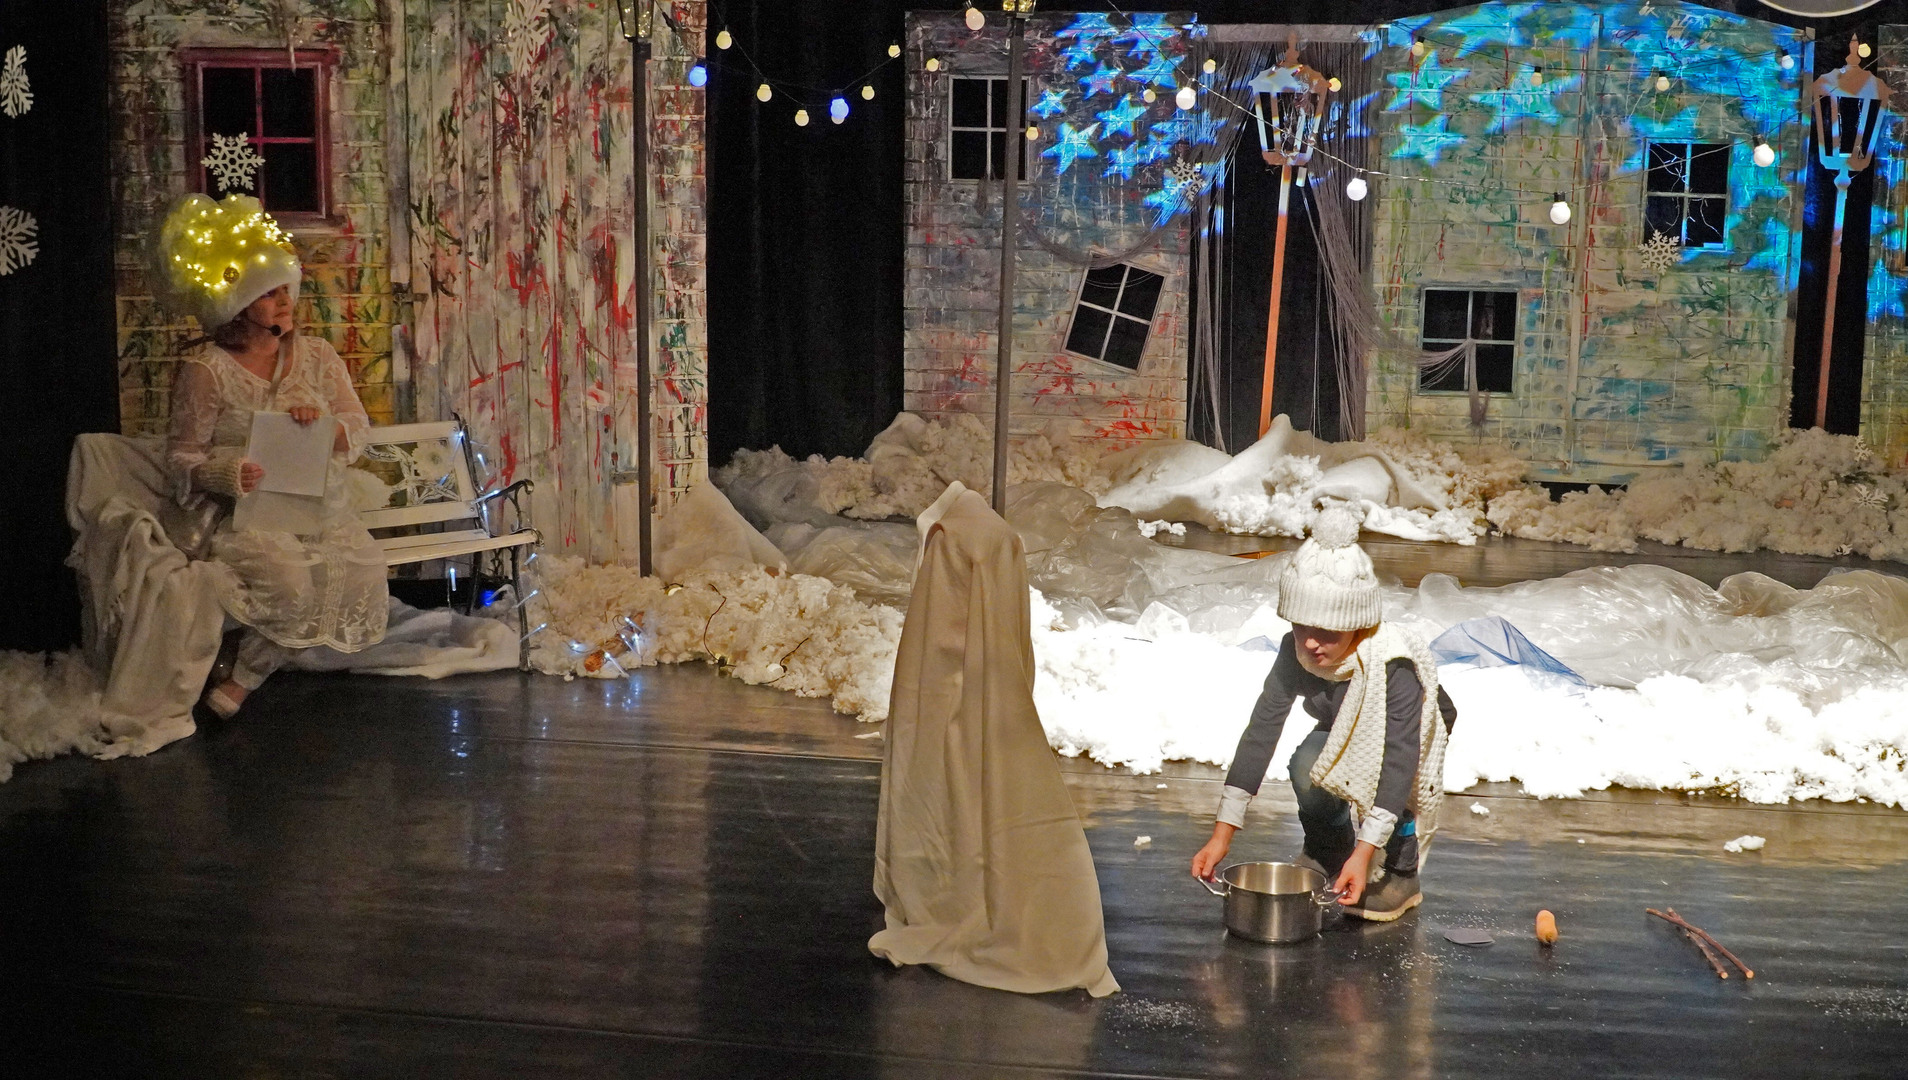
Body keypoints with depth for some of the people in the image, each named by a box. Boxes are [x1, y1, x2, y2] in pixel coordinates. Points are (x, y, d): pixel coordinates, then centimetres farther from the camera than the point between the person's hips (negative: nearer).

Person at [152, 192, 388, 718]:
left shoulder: (316, 354, 10)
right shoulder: (205, 369, -3)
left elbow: (359, 429, 9)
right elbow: (183, 459, -2)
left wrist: (327, 425, -13)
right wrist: (230, 473, -23)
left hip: (321, 507, 5)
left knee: (362, 571, -24)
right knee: (287, 577, -35)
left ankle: (247, 675, -8)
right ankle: (257, 661, -4)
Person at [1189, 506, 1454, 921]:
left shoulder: (1393, 664, -41)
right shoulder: (1295, 653, -28)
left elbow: (1400, 757, -44)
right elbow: (1260, 732, -29)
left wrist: (1364, 852, -51)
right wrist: (1222, 833, -33)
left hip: (1417, 731, -3)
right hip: (1347, 732, 3)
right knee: (1308, 765, -27)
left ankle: (1401, 875, -13)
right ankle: (1327, 857, 1)